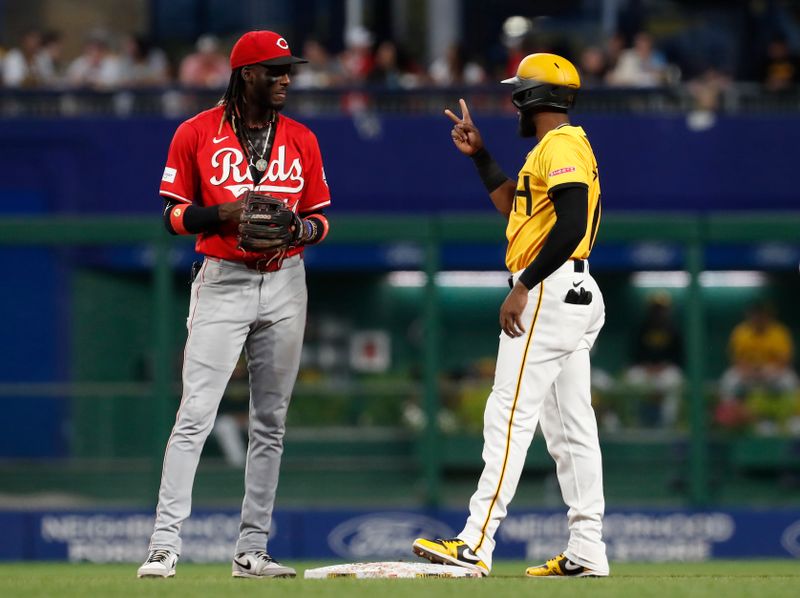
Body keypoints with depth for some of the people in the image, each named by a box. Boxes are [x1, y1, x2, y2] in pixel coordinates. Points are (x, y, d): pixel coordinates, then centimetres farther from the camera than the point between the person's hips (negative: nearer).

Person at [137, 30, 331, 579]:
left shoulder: (302, 140, 8)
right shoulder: (196, 133, -2)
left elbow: (321, 217, 11)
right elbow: (174, 213, 0)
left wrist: (304, 228, -12)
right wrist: (223, 214, -19)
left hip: (285, 284, 4)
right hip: (222, 284, -4)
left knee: (271, 424, 6)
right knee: (195, 416, -13)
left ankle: (253, 550, 12)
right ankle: (165, 547, -15)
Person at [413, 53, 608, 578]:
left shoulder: (559, 147, -11)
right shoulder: (567, 147, 22)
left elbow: (571, 225, -22)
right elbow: (514, 207, 30)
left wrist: (523, 288, -22)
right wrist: (478, 155, 26)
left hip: (549, 293, -11)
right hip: (578, 296, 11)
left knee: (509, 416, -14)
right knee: (571, 427, 8)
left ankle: (477, 546, -19)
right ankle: (587, 551, 6)